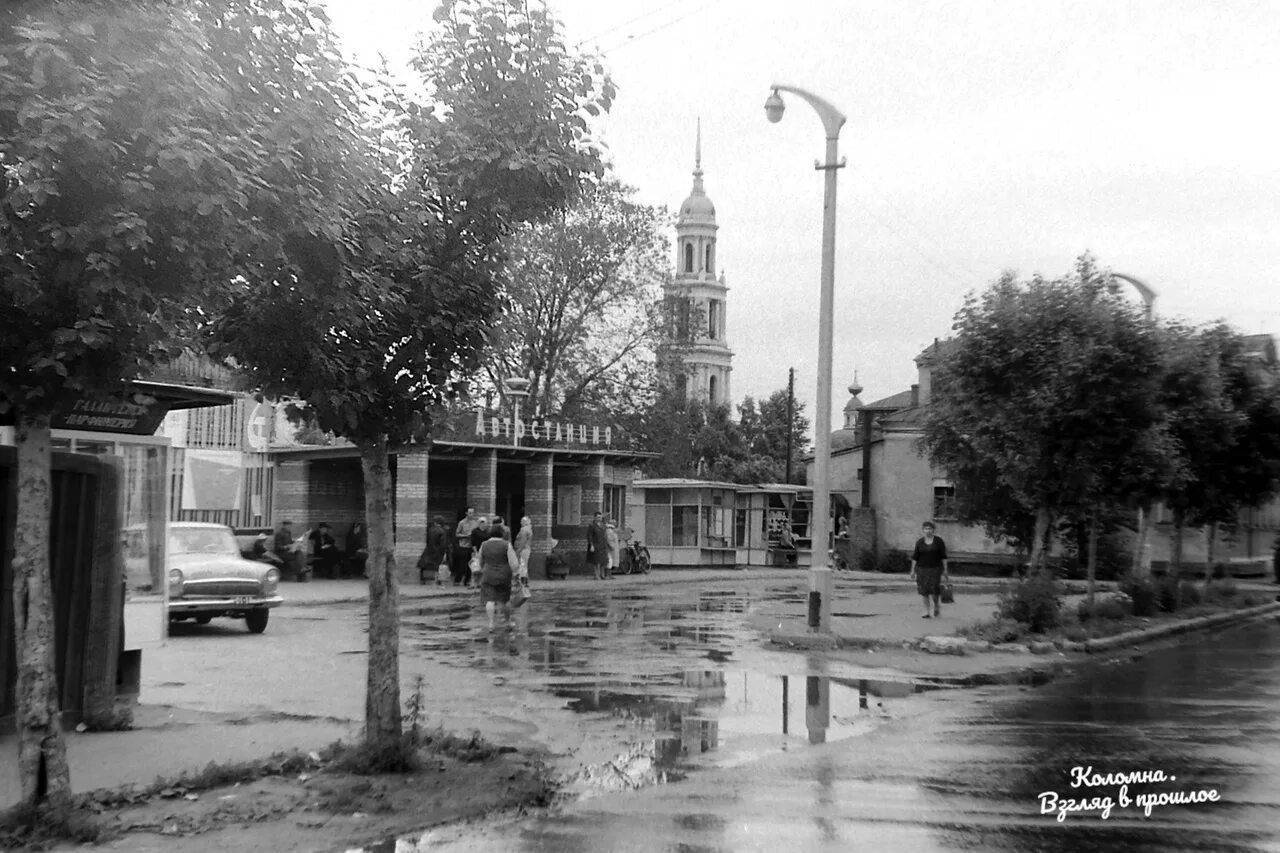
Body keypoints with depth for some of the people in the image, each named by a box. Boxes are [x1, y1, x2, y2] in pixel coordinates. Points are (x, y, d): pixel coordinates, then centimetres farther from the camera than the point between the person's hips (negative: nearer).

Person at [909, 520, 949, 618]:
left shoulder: (939, 541, 0)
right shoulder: (919, 542, 4)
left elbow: (943, 557, 2)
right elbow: (915, 557, 6)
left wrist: (945, 570, -2)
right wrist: (913, 570, 1)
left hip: (935, 569, -2)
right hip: (922, 569, 2)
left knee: (934, 591, -9)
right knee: (924, 592, 1)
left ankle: (937, 605, 21)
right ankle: (926, 611, 10)